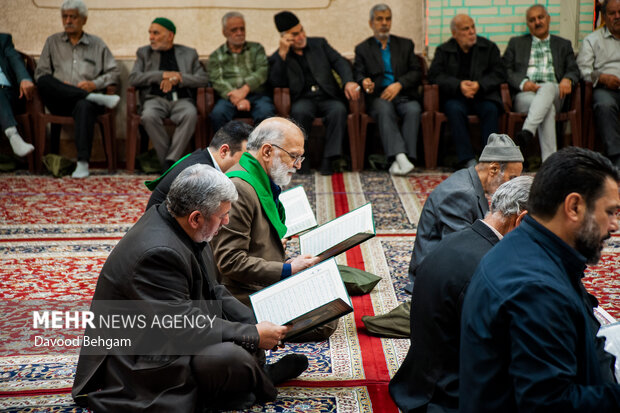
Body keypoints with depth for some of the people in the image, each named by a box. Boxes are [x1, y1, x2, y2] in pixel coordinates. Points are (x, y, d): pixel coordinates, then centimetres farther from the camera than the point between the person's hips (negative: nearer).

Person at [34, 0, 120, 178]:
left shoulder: (97, 44, 19)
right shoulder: (52, 42, 21)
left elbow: (114, 73, 13)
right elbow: (40, 72, 13)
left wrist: (95, 84, -6)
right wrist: (58, 86, -7)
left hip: (85, 99, -1)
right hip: (59, 102, 2)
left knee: (84, 106, -40)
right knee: (44, 81, -32)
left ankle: (83, 162, -44)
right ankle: (93, 97, -31)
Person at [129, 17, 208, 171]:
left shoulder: (189, 53, 18)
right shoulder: (144, 53, 19)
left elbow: (203, 79, 7)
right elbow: (133, 78, 4)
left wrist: (178, 78, -9)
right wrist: (163, 75, -6)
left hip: (181, 99, 0)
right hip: (155, 99, 0)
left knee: (190, 114, -36)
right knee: (149, 116, -36)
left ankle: (170, 160, -32)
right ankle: (167, 163, -25)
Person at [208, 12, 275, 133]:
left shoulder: (256, 49, 21)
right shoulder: (216, 56, 17)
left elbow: (262, 71, 4)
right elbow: (217, 81, 1)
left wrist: (245, 89, -15)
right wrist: (236, 99, -18)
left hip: (256, 95, 0)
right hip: (230, 98, 0)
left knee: (265, 113, -34)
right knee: (217, 114, -34)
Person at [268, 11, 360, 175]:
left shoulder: (319, 44, 17)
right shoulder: (277, 58, 11)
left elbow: (339, 62, 5)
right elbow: (276, 83, -5)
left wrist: (348, 82, -16)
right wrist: (282, 54, -11)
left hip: (328, 98, 2)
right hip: (304, 100, -1)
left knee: (339, 110, -33)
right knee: (299, 111, -37)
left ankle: (328, 160, -31)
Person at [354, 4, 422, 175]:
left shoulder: (405, 44, 19)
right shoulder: (362, 49, 17)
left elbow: (416, 72, 9)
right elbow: (358, 74, 5)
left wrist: (399, 84, -11)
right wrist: (364, 82, -20)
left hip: (404, 95, 1)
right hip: (378, 97, -1)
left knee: (413, 109, -32)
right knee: (385, 110, -36)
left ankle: (398, 161, -39)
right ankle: (400, 157, -48)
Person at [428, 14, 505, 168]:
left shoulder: (489, 47, 12)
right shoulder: (443, 51, 10)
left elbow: (499, 73, 3)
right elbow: (434, 75, -3)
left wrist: (479, 85, -17)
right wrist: (459, 85, -19)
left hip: (482, 95, 1)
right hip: (455, 97, -1)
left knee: (491, 109, -31)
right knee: (455, 109, -33)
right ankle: (468, 160, -35)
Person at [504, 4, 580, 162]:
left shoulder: (563, 44, 27)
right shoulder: (516, 43, 23)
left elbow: (573, 70, 15)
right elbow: (505, 70, 11)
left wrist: (567, 79, -11)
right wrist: (523, 83, -10)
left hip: (553, 92, 1)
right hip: (524, 94, 0)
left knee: (548, 87, -39)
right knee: (548, 106, -36)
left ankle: (527, 132, -58)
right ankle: (549, 160, -49)